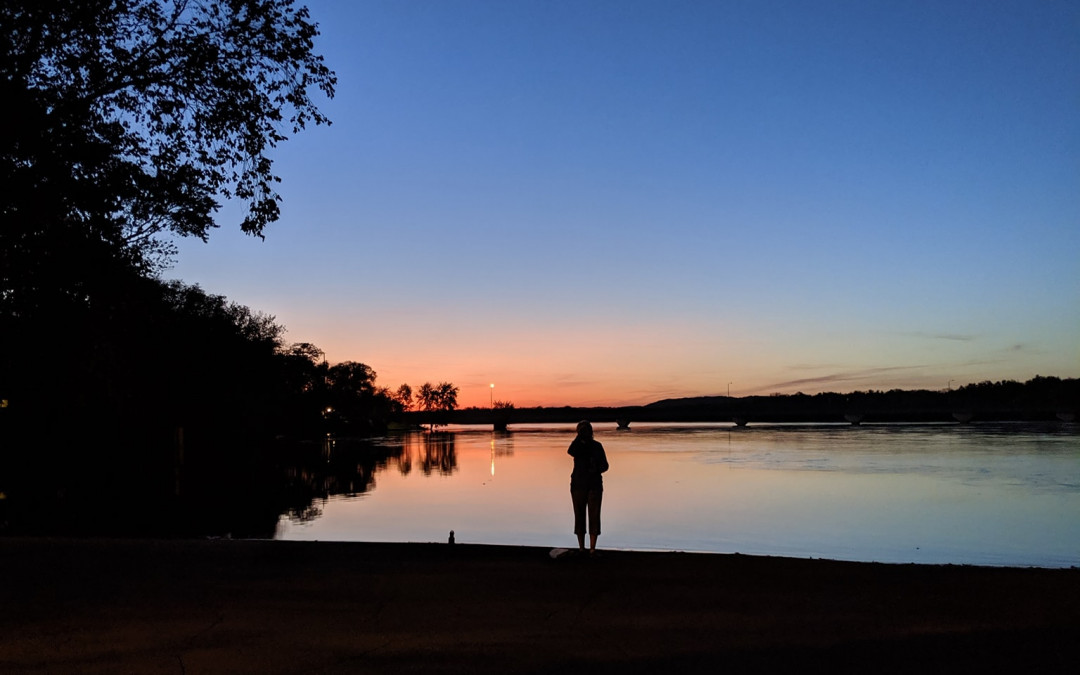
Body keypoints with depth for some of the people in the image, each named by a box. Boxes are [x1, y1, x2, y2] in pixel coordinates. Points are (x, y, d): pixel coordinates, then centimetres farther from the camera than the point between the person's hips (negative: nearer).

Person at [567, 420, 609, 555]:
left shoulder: (597, 446, 4)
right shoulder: (577, 445, 0)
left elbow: (605, 465, 5)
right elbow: (571, 452, -24)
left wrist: (597, 469, -16)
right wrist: (579, 437, -26)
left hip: (595, 485, 0)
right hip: (578, 485, 0)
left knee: (594, 516, -5)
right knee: (579, 515, 3)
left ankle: (592, 548, -3)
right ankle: (581, 547, 12)